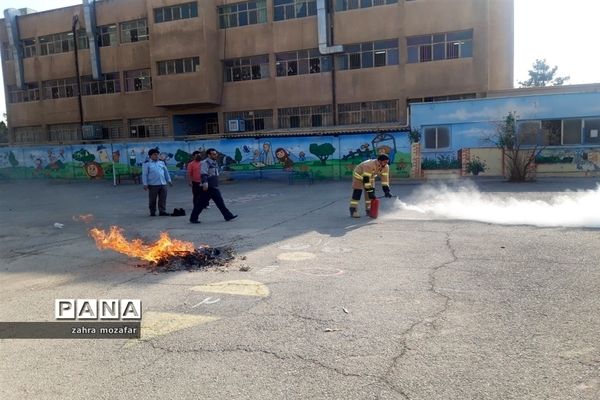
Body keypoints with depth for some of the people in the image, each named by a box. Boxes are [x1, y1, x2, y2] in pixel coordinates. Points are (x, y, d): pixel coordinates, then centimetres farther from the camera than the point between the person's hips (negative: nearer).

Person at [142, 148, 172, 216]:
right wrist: (145, 184, -8)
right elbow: (144, 174, -3)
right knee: (152, 200, 2)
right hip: (153, 185, -4)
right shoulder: (146, 164, 0)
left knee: (163, 199, 4)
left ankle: (162, 211, 12)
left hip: (163, 184, 4)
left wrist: (169, 180, 18)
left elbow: (166, 172, 21)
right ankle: (152, 212, 13)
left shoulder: (161, 162, 15)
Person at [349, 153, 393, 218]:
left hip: (370, 177, 7)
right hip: (359, 175, -7)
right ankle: (353, 211, -8)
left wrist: (386, 190, -22)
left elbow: (385, 178, -14)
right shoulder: (369, 165, -41)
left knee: (371, 193, 1)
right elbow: (366, 179, -40)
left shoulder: (385, 167, -20)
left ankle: (369, 210, 11)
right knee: (357, 193, -13)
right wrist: (369, 191, -39)